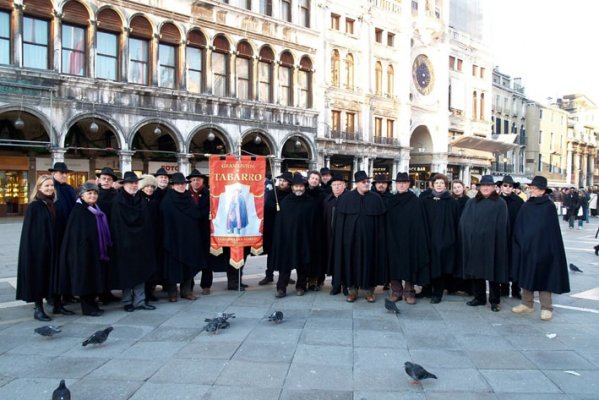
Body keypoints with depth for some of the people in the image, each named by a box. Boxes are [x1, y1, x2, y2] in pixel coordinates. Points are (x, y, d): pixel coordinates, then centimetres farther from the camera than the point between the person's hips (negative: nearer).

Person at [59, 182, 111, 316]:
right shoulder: (78, 211, -10)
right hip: (84, 252, -8)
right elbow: (76, 234, -14)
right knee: (85, 279, -1)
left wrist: (106, 249, 12)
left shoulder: (97, 210, 13)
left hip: (97, 252, 8)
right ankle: (87, 307, 8)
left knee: (94, 279, 12)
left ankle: (92, 304, 21)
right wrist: (81, 252, -20)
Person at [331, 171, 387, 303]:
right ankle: (352, 290, 16)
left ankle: (369, 290, 16)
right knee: (351, 261, 5)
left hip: (369, 237, 0)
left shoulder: (376, 198, 1)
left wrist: (379, 238, -2)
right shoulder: (346, 198, -1)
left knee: (369, 262, 5)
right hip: (351, 237, 0)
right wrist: (341, 238, -4)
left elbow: (380, 222, 2)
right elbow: (340, 220, 0)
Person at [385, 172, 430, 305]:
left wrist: (418, 240, -10)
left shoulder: (415, 202, -2)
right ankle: (396, 291, 13)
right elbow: (386, 222, 7)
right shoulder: (389, 201, 7)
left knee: (409, 264, 2)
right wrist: (388, 238, 0)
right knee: (394, 264, 4)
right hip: (393, 239, 3)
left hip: (410, 239, -2)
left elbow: (420, 224, -5)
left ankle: (409, 291, 11)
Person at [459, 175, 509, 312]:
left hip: (491, 243, -3)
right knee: (476, 270, 8)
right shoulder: (471, 203, 12)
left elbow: (501, 226, -5)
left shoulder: (500, 204, 1)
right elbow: (463, 222, 6)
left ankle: (494, 301, 11)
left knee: (492, 271, 1)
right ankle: (479, 297, 21)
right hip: (474, 243, 4)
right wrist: (470, 234, -7)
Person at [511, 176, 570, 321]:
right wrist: (519, 243, 2)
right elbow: (518, 227, 9)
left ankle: (546, 308, 10)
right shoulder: (525, 206, 7)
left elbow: (553, 229, -7)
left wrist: (552, 248, -10)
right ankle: (527, 304, 21)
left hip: (542, 247, -5)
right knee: (527, 275, 10)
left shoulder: (549, 207, -6)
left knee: (543, 276, 1)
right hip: (526, 247, 5)